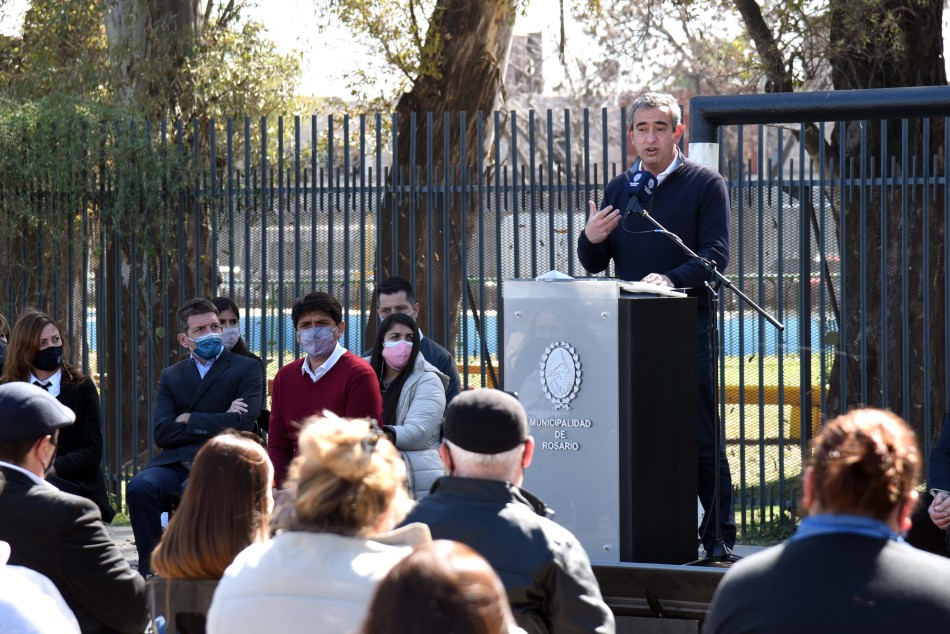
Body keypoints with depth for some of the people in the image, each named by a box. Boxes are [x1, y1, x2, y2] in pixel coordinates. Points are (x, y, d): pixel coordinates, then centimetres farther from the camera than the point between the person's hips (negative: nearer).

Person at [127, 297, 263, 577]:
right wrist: (214, 424, -3)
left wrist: (189, 420, 1)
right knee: (139, 487, -30)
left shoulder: (246, 369, 10)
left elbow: (243, 423, -7)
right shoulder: (171, 376, 20)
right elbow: (162, 433, 4)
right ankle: (150, 572, -22)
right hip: (175, 463, 3)